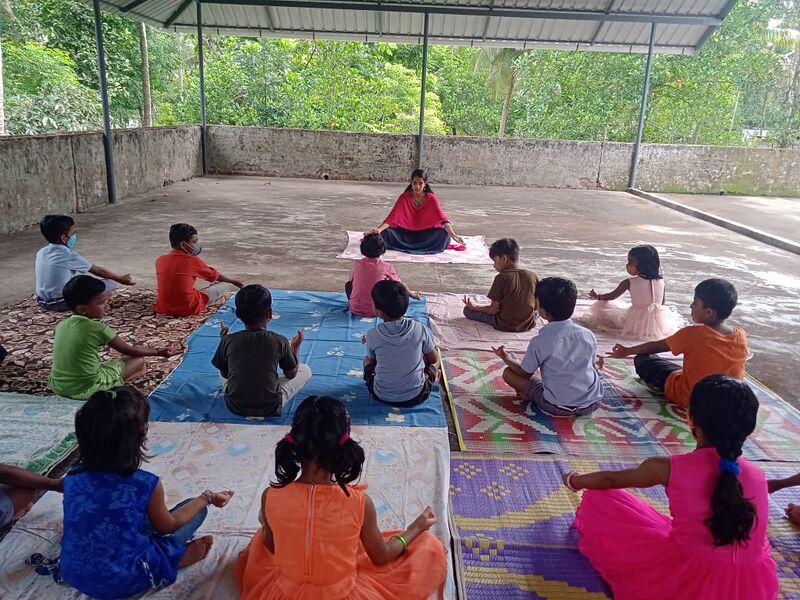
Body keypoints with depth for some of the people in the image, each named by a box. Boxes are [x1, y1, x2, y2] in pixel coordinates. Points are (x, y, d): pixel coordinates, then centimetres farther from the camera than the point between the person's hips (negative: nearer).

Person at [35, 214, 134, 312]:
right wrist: (120, 279, 9)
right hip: (63, 303, -8)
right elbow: (98, 271, -4)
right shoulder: (69, 255, -15)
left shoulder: (41, 252, 5)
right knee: (111, 283, -7)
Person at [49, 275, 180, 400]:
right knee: (138, 361, 5)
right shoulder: (98, 329, -18)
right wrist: (158, 351, 6)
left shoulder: (61, 326, 0)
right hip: (87, 390, -6)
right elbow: (130, 351, -6)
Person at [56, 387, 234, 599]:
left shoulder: (73, 475, -10)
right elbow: (167, 526, -3)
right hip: (122, 581, -5)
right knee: (196, 508, 6)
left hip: (72, 573, 5)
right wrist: (207, 498, 10)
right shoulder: (147, 484, -23)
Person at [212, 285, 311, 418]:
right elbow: (291, 374, 0)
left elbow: (224, 373, 5)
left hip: (234, 407, 3)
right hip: (270, 408, -2)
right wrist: (295, 347, 16)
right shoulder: (280, 341, -15)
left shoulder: (228, 341, -11)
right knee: (306, 370, 16)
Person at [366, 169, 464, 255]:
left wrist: (453, 235, -39)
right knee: (386, 232, -26)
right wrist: (379, 230, -36)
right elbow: (392, 217, -18)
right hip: (406, 233, 0)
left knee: (443, 234, -30)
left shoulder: (431, 198, -11)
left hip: (426, 234, 1)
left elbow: (442, 217, -23)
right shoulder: (404, 197, -10)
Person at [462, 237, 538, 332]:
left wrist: (474, 307, 5)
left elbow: (493, 310, -11)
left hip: (505, 326, -5)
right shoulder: (532, 275, -2)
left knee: (467, 310, 5)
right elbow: (536, 306, 4)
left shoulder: (501, 278, -13)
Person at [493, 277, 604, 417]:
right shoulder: (588, 335, -3)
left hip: (557, 408, -3)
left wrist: (506, 359, 22)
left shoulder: (539, 342, -13)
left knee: (508, 373, 9)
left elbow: (525, 374, 2)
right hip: (593, 404, 3)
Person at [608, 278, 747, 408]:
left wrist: (627, 351, 9)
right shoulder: (741, 336, -10)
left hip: (687, 397, -4)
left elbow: (655, 346, -8)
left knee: (642, 359, 3)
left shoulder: (693, 334, -22)